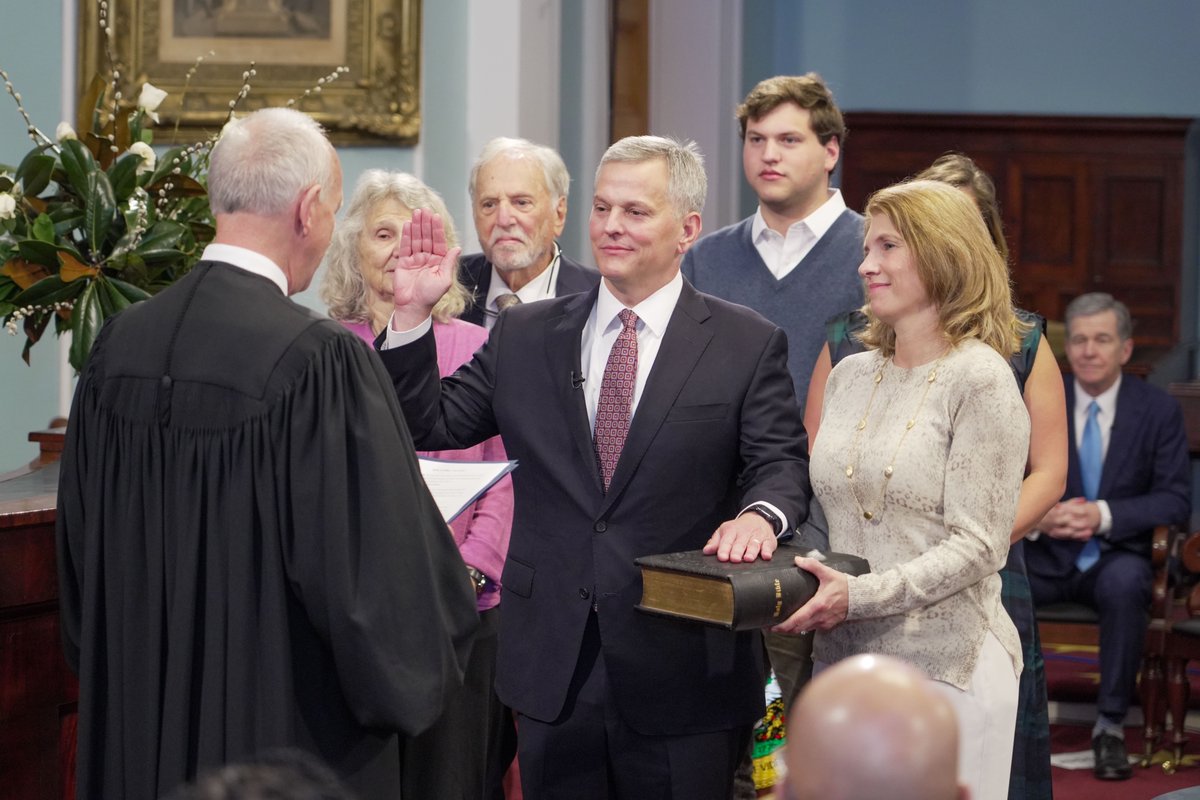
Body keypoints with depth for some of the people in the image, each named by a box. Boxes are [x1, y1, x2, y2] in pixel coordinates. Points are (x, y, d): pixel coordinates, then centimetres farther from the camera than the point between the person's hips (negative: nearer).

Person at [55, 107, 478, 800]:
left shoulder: (118, 346, 0)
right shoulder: (322, 359, -20)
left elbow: (81, 546, 11)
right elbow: (379, 569, -18)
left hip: (136, 730, 6)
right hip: (290, 729, -6)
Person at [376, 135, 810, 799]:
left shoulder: (747, 345, 1)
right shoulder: (523, 336, 9)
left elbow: (781, 461, -4)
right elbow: (432, 426, 7)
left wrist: (759, 514, -25)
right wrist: (412, 315, -5)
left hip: (682, 674, -2)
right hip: (553, 668, 3)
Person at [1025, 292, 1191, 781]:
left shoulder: (1159, 411, 1)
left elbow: (1175, 501, -5)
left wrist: (1104, 515, -21)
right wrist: (1037, 516, -20)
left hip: (1116, 559, -1)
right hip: (1046, 558, 1)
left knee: (1125, 582, -38)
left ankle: (1110, 726, -25)